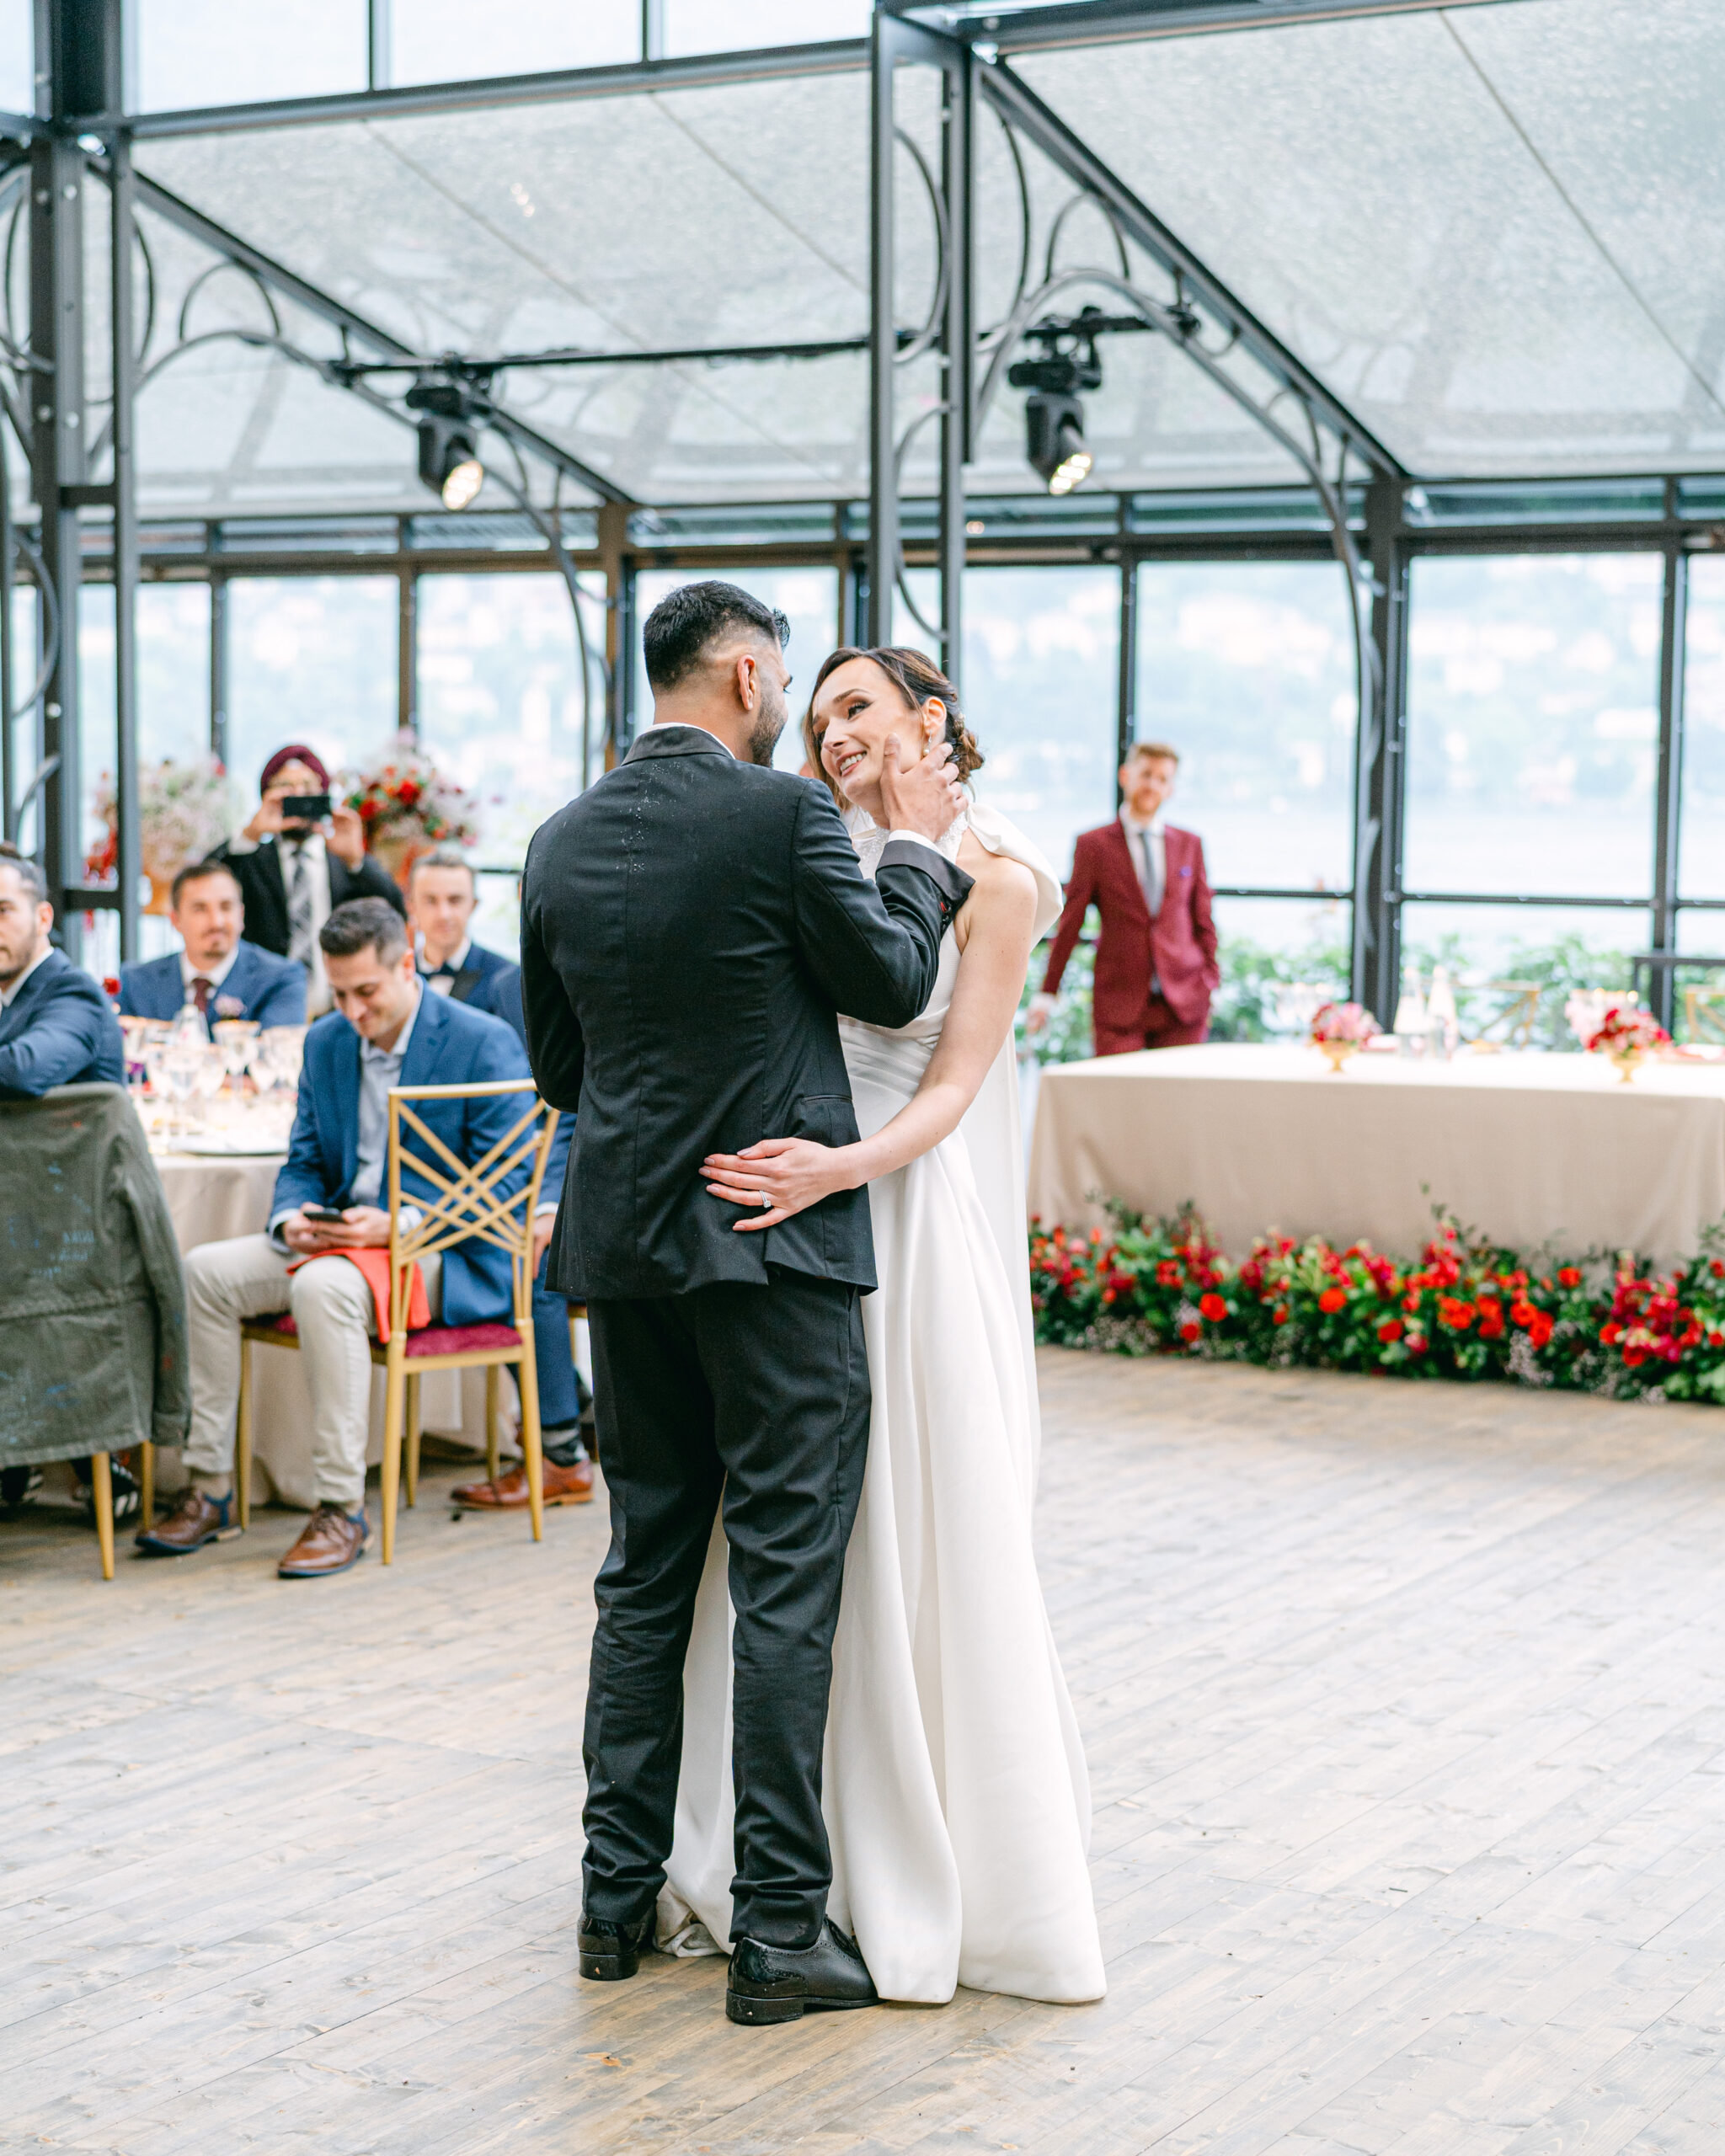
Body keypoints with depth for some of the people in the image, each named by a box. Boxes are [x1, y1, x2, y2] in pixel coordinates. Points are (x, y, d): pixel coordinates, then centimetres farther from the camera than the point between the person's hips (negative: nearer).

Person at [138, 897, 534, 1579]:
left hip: (448, 1258, -7)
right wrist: (291, 1219, -10)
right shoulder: (325, 1043, 10)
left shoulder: (484, 1044, -10)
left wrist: (395, 1226, -23)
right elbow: (303, 1162, 15)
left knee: (324, 1285, -35)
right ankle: (210, 1490, -6)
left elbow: (500, 1189, -13)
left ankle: (342, 1508, -27)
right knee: (204, 1269, -11)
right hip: (339, 1237, 7)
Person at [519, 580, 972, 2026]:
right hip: (775, 1245, -6)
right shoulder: (783, 815, -11)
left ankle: (620, 1894, 19)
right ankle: (781, 1926, 0)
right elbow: (891, 984, -2)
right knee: (787, 1577, -2)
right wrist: (917, 845, 11)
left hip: (621, 1241, 6)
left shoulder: (562, 844, 7)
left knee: (645, 1570, 14)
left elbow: (558, 1064, 14)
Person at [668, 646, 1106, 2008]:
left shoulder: (993, 880, -4)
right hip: (790, 1208, 5)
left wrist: (842, 1168, -25)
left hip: (911, 1220, -4)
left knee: (925, 1548, -1)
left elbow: (952, 1088, -11)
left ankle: (941, 1880, 12)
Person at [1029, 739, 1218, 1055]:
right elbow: (1069, 922, 3)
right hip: (1119, 1003, -2)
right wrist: (1048, 992, 0)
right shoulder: (1093, 845, 3)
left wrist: (1212, 985, 8)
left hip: (1183, 1003, 2)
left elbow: (1203, 920, 14)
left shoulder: (1190, 845, 12)